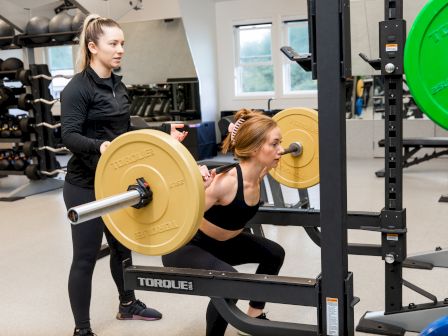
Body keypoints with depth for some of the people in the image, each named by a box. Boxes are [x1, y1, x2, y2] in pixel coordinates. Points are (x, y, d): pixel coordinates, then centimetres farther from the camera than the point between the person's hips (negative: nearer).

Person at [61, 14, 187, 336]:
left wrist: (164, 130, 12)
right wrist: (99, 146, -41)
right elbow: (70, 135, -23)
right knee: (86, 257, 1)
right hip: (86, 185, -8)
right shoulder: (78, 88, -15)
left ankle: (128, 304, 41)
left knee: (122, 245, 20)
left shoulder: (118, 85, 10)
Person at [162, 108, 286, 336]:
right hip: (184, 247, -9)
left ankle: (254, 316, 33)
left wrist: (274, 156, 14)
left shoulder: (257, 174, -9)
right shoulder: (226, 182, -35)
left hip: (220, 242, 9)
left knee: (273, 253, 17)